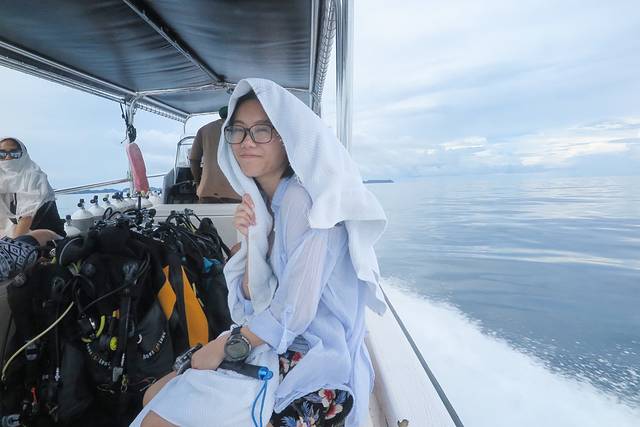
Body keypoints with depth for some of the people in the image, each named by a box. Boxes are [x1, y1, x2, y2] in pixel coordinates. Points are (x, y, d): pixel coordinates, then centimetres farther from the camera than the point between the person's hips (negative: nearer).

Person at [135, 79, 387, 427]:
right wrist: (253, 239, -11)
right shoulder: (263, 204, 6)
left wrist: (222, 346, -8)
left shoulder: (304, 199, -20)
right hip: (274, 352, 8)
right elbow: (251, 307, 2)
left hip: (312, 371, -7)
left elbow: (292, 315, -23)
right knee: (155, 396, 13)